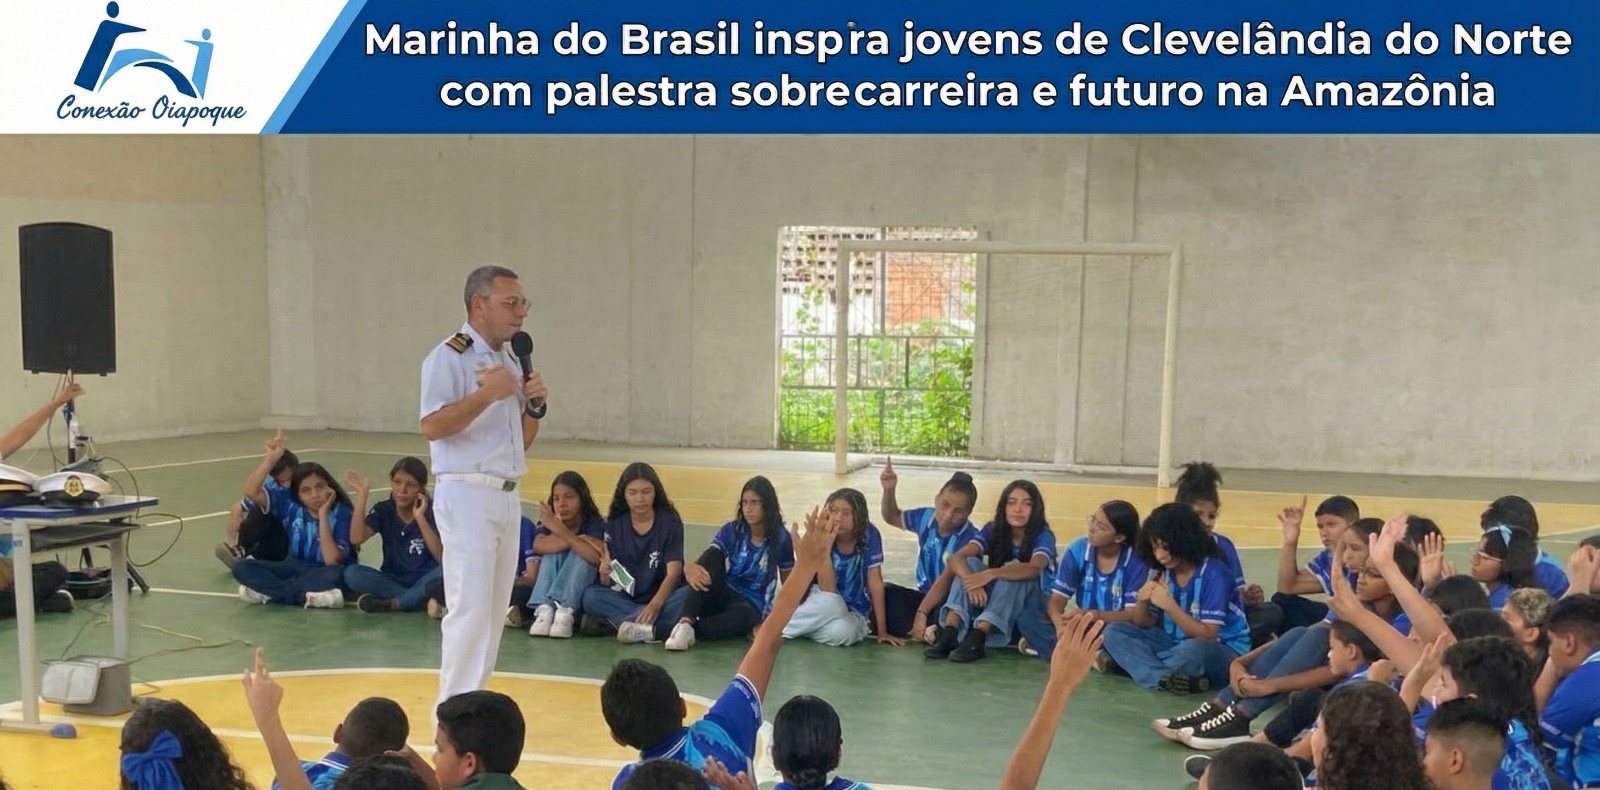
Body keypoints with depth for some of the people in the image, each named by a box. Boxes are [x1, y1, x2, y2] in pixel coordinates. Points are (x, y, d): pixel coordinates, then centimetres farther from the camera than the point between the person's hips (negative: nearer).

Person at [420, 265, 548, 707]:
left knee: (495, 612, 10)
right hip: (467, 495, -8)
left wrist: (534, 406, 1)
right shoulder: (449, 357, -9)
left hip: (507, 496, 8)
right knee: (470, 610, -10)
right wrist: (486, 394, -23)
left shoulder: (511, 361, 15)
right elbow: (431, 427, -21)